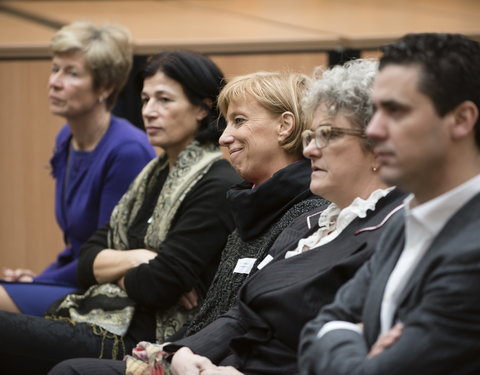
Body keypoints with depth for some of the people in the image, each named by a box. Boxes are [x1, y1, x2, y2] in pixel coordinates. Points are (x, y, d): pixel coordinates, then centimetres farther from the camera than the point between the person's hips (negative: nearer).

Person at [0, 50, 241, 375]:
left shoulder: (217, 185, -9)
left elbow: (157, 286, -16)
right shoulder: (156, 173, 19)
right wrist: (131, 260, -7)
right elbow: (87, 262, 13)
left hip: (143, 340, -8)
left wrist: (113, 271, 3)